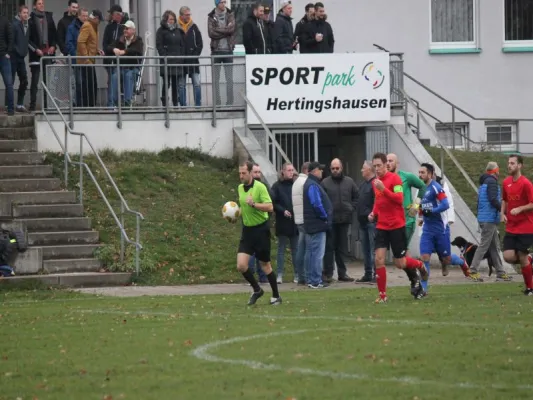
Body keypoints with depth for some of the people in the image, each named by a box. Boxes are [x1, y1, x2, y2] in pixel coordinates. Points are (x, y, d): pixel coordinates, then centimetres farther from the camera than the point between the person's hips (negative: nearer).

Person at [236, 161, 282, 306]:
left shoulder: (259, 187, -14)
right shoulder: (240, 188, 7)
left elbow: (270, 207, -22)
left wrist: (253, 204, -30)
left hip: (261, 229, -6)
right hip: (247, 230, 6)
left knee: (265, 265, 3)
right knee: (241, 265, -6)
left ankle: (276, 296, 18)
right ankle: (257, 290, 15)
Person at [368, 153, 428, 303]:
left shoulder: (394, 178, -10)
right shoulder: (375, 182, 10)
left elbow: (399, 199, -21)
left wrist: (383, 189, -30)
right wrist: (373, 213, 7)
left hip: (396, 226, -5)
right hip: (381, 226, 5)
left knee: (400, 263, 2)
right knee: (379, 259, -8)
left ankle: (420, 266, 34)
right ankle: (382, 295, -2)